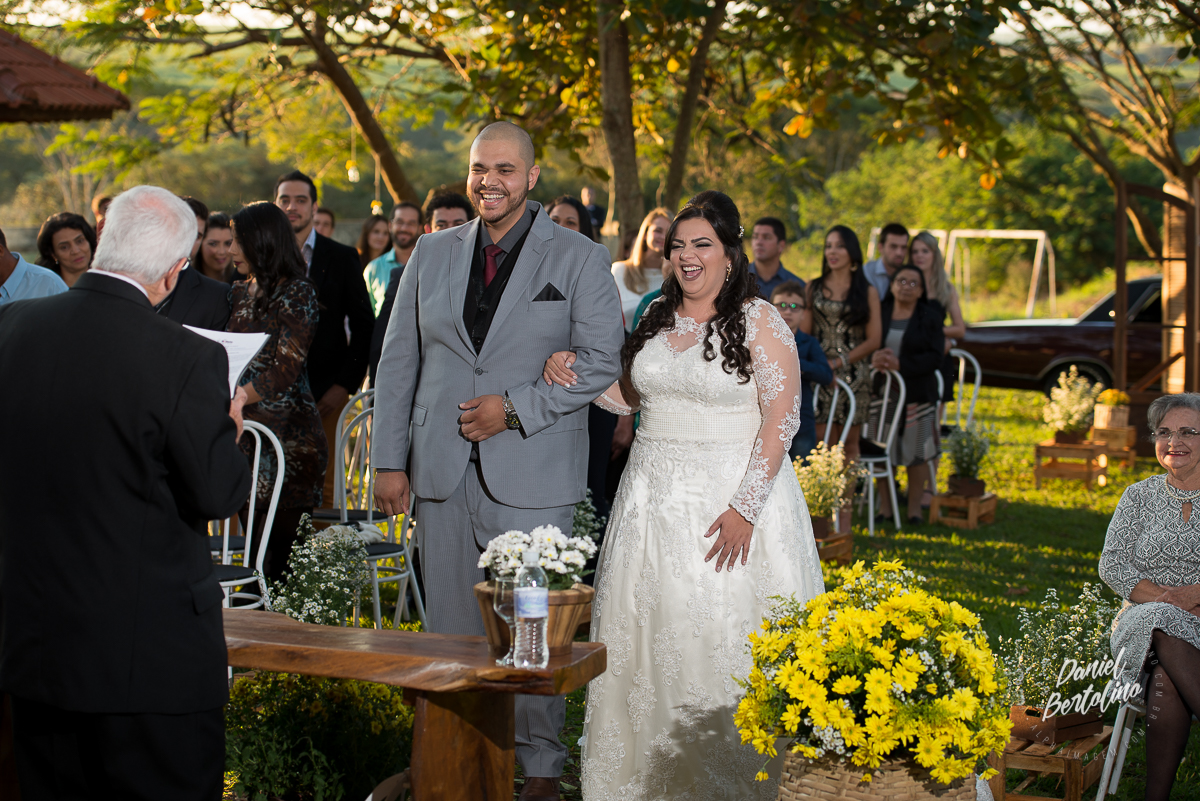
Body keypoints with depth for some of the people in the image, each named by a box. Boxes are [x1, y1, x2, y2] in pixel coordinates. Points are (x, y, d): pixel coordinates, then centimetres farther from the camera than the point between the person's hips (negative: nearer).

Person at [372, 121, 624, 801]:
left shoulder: (579, 258, 1)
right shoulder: (432, 253, 11)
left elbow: (602, 360, -4)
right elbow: (399, 359, 12)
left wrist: (516, 408, -13)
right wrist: (389, 460, 6)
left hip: (532, 474, -3)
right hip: (443, 471, 3)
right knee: (451, 628, 7)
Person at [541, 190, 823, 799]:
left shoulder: (759, 323, -7)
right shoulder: (658, 320, 12)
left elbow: (781, 420, -13)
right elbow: (626, 395, 22)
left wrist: (745, 508, -20)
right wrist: (574, 372, 3)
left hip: (731, 499, -6)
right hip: (654, 498, 6)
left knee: (721, 641, -5)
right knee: (648, 636, 7)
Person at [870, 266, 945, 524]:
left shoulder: (930, 317, 3)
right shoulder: (878, 312, 6)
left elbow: (934, 357, -6)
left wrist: (900, 364, -18)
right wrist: (873, 358, -21)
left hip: (916, 394, -1)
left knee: (917, 453, 0)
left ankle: (914, 509, 12)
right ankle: (885, 507, 13)